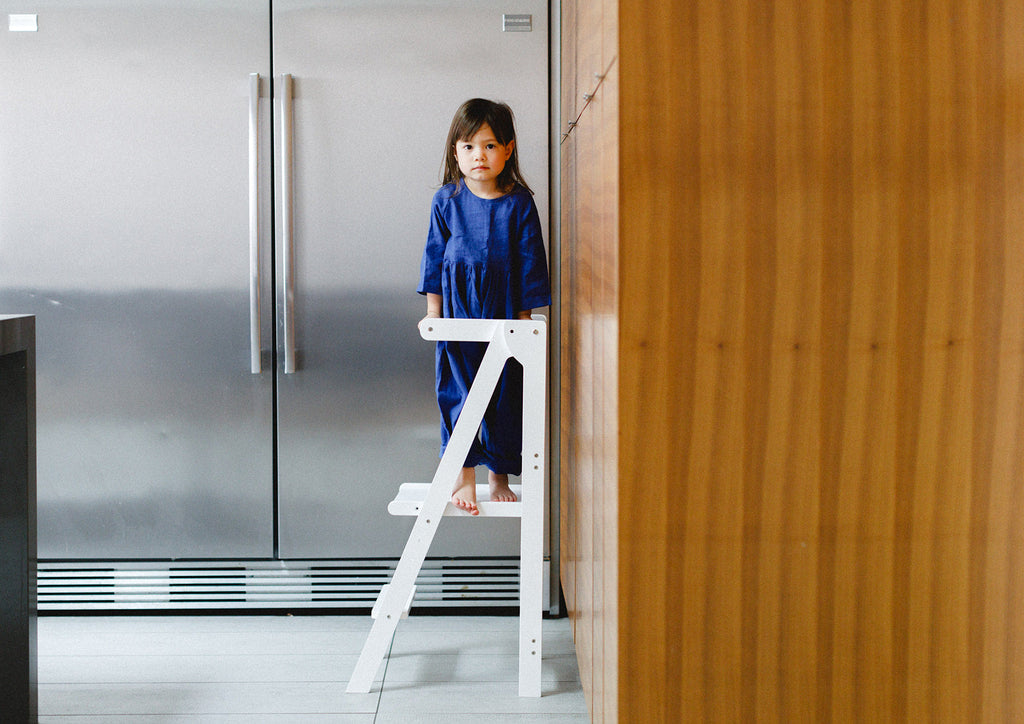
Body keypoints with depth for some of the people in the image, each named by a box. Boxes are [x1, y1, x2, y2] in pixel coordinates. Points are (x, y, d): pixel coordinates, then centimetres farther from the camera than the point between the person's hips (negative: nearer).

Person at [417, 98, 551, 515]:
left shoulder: (518, 204, -3)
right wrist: (433, 312, 2)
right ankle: (463, 477, 8)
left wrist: (524, 317, -1)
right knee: (458, 392, -1)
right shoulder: (447, 200, 0)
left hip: (504, 313, 0)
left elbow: (529, 263, 1)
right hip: (458, 309, 0)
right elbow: (435, 255, 5)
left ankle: (498, 476, 20)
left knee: (505, 395, 6)